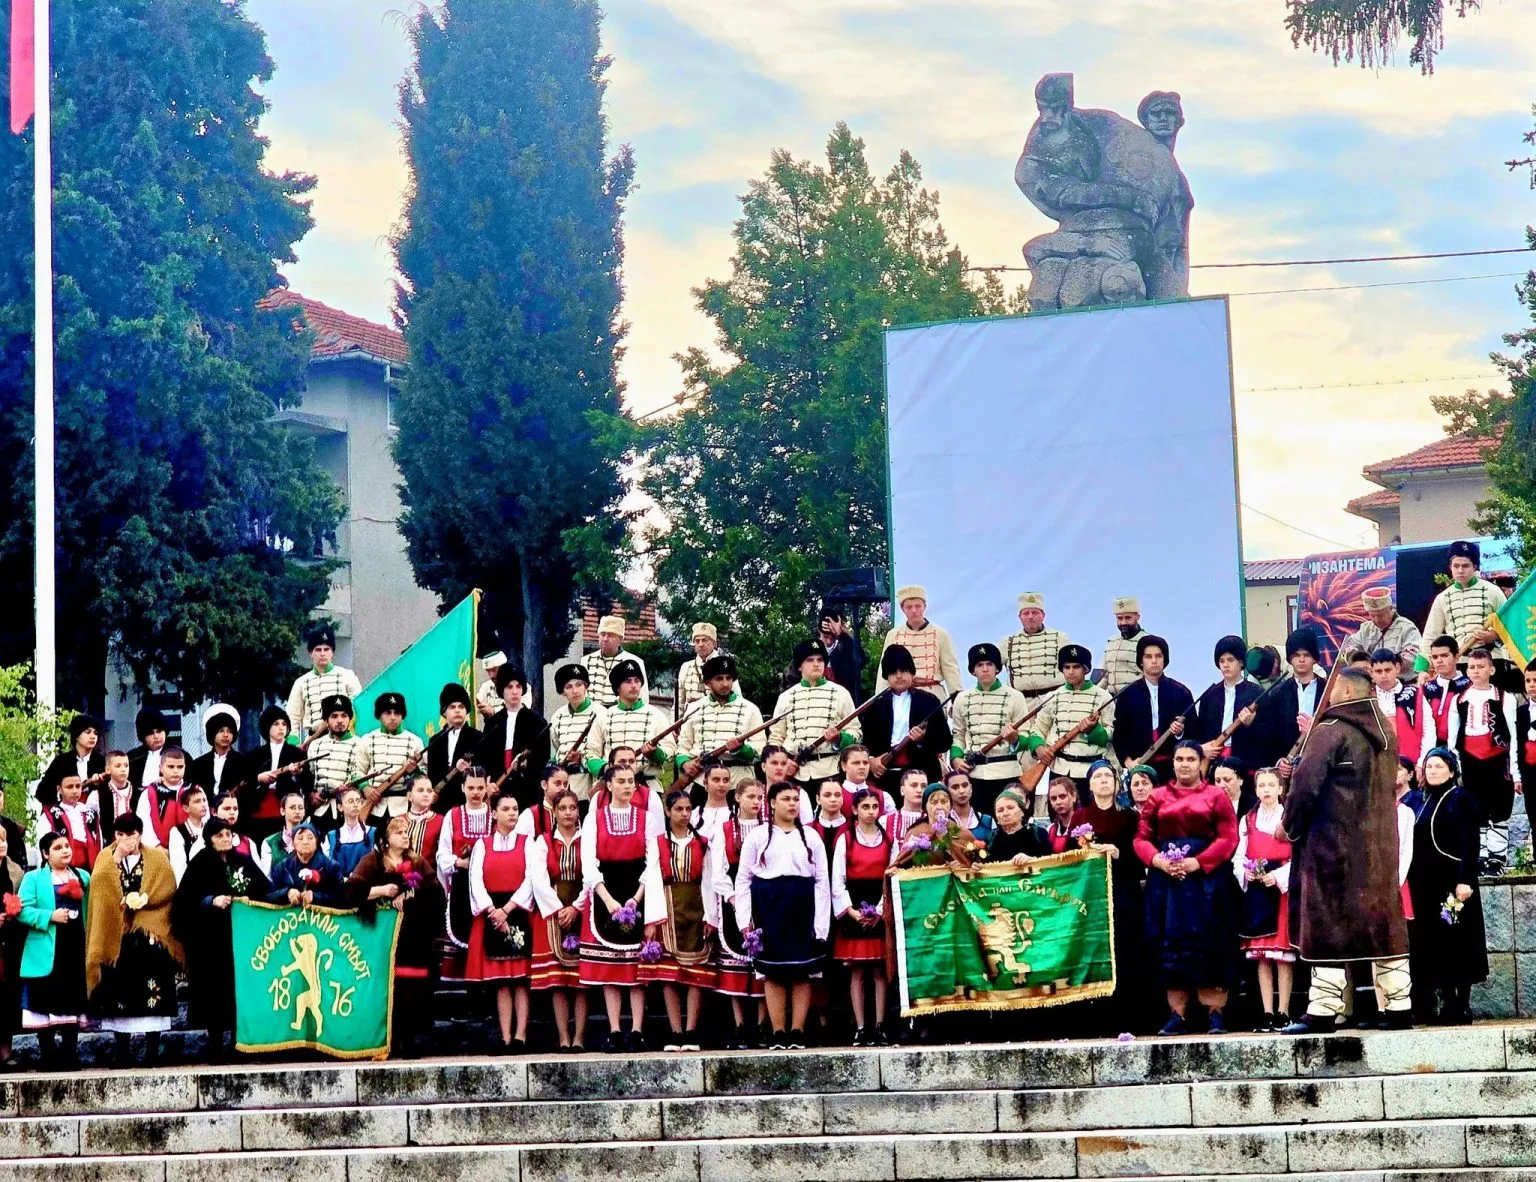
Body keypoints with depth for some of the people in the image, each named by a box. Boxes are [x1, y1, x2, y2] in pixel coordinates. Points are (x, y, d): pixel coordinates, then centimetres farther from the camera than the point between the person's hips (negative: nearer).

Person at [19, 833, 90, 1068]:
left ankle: (70, 1055, 11)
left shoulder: (83, 877, 13)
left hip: (76, 949, 3)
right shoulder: (33, 878, 1)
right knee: (46, 1001, -1)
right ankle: (48, 1056, 6)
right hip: (46, 952, -3)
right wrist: (50, 916, -18)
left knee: (72, 1000, 5)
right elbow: (23, 911, -8)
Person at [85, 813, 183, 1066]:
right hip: (116, 936, 1)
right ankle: (122, 1052, 5)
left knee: (152, 993, -4)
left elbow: (168, 889, -3)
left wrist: (144, 899, -16)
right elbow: (98, 885, -7)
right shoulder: (106, 858, 11)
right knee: (118, 994, -1)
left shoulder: (157, 858, 7)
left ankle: (152, 1051, 0)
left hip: (150, 936, -1)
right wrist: (115, 858, -15)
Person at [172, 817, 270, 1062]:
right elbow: (185, 899, -6)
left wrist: (250, 899, -10)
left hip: (241, 935, 3)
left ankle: (238, 1044, 5)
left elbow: (265, 890, 8)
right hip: (211, 938, -3)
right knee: (216, 988, -2)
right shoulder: (200, 864, 0)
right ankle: (216, 1047, 3)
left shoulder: (244, 861, 9)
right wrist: (211, 900, -17)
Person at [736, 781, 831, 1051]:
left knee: (802, 972, -1)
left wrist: (820, 923, -4)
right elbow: (744, 879, 4)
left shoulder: (810, 837, 10)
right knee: (773, 973, 0)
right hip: (769, 907, -1)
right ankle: (778, 1034, 3)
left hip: (802, 908, 1)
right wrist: (744, 920, -5)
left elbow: (822, 881, 6)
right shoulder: (758, 836, 6)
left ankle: (797, 1033, 2)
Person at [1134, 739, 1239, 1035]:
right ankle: (1177, 1016, 2)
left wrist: (1197, 863, -16)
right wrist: (1159, 861, -12)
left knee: (1206, 944, -5)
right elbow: (1142, 838, 7)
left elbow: (1228, 838, -4)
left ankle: (1215, 1014, -2)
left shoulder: (1216, 796, 5)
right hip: (1165, 880, 2)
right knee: (1170, 945, 0)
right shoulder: (1158, 797, 13)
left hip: (1204, 879, -2)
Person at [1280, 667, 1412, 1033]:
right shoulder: (1385, 735, 13)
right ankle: (1399, 1006, 7)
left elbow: (1306, 782, -18)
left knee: (1328, 924, -5)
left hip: (1333, 844, -7)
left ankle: (1323, 1010, -7)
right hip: (1380, 846, 7)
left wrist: (1290, 825, -2)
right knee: (1383, 921, 8)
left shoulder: (1330, 731, -12)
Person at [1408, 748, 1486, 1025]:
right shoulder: (1423, 802, 16)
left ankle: (1460, 1008, -5)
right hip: (1426, 885, 7)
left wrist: (1465, 880, -20)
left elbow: (1470, 843, -11)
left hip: (1452, 882, -7)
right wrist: (1412, 882, 12)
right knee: (1433, 946, 5)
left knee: (1455, 944, -6)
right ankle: (1439, 1006, 7)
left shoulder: (1461, 798, -3)